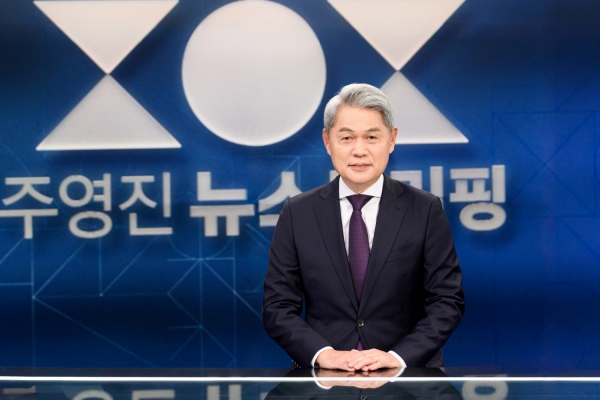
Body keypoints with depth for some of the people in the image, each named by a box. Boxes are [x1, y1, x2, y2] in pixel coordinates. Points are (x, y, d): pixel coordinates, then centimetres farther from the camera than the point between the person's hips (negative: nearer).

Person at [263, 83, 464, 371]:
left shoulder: (426, 211, 3)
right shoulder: (297, 214, 5)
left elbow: (447, 301, 2)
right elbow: (277, 307, 4)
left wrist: (399, 356, -12)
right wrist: (323, 354, -12)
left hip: (408, 374, 0)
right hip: (323, 379, 1)